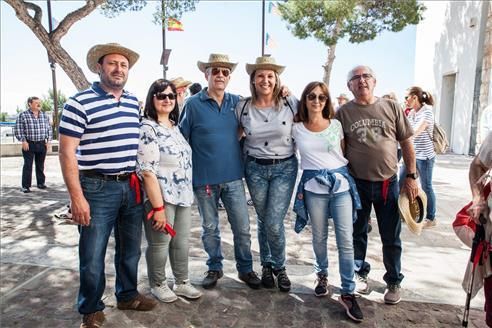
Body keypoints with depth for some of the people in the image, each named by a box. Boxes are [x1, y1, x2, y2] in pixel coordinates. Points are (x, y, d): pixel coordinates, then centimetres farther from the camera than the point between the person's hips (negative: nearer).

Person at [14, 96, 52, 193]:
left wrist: (48, 140, 6)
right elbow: (17, 130, -4)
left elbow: (49, 128, 13)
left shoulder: (44, 115, 9)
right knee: (28, 165, -1)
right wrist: (23, 141, -10)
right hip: (29, 145, -3)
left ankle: (41, 183, 22)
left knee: (40, 165, 11)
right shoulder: (23, 115, -3)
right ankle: (25, 186, 5)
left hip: (42, 144, 3)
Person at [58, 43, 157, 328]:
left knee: (130, 248, 18)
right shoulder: (80, 103, -8)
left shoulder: (134, 102, 10)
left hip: (132, 187, 6)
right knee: (93, 254, 5)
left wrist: (141, 182, 14)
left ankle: (128, 295, 38)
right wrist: (77, 198, -16)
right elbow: (67, 152, -11)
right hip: (97, 188, -5)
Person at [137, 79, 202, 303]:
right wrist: (158, 207, -21)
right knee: (160, 244, 9)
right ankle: (158, 285, 30)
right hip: (160, 198, -7)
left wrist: (188, 193, 16)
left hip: (183, 196, 8)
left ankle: (182, 283, 32)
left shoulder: (175, 126, 11)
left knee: (181, 242, 16)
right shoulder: (147, 128, -14)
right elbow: (148, 171, -20)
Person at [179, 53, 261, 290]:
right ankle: (214, 268, 32)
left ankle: (245, 269, 27)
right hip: (205, 178, -2)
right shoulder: (193, 104, -4)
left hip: (233, 177, 2)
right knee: (210, 227, 13)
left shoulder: (236, 102, 4)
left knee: (242, 227, 7)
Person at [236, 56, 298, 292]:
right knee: (263, 220, 12)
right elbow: (236, 135, 14)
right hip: (255, 168, 2)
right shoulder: (243, 107, -1)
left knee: (274, 223, -6)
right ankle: (266, 265, 35)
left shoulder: (291, 104, -4)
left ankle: (279, 267, 21)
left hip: (285, 167, -1)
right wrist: (243, 156, 4)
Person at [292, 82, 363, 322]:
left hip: (340, 183, 0)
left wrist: (343, 174, 11)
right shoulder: (296, 129, 3)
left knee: (346, 240, -2)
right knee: (319, 237, 11)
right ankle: (322, 275, 37)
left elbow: (344, 154, 13)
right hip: (313, 186, 0)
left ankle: (348, 293, 10)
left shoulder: (336, 125, 5)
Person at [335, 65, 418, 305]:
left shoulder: (391, 108, 1)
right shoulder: (343, 113, -2)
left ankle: (393, 282, 29)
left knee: (391, 238, 10)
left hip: (388, 183, 1)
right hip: (357, 184, 0)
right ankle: (360, 274, 35)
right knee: (358, 234, 14)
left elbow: (406, 143, 5)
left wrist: (411, 176, 1)